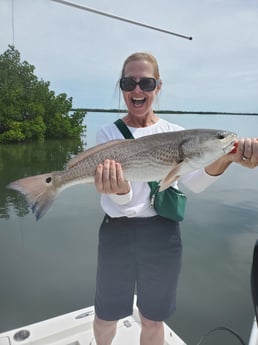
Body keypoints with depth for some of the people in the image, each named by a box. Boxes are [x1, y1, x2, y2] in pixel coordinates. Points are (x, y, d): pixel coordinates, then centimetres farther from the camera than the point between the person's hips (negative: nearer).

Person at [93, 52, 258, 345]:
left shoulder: (174, 132, -1)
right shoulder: (108, 133, -4)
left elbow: (194, 183, -18)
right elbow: (122, 199, -15)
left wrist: (224, 158, -38)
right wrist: (119, 188, -39)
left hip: (163, 235, 1)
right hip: (116, 233, 0)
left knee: (153, 320, 17)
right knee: (106, 315, 19)